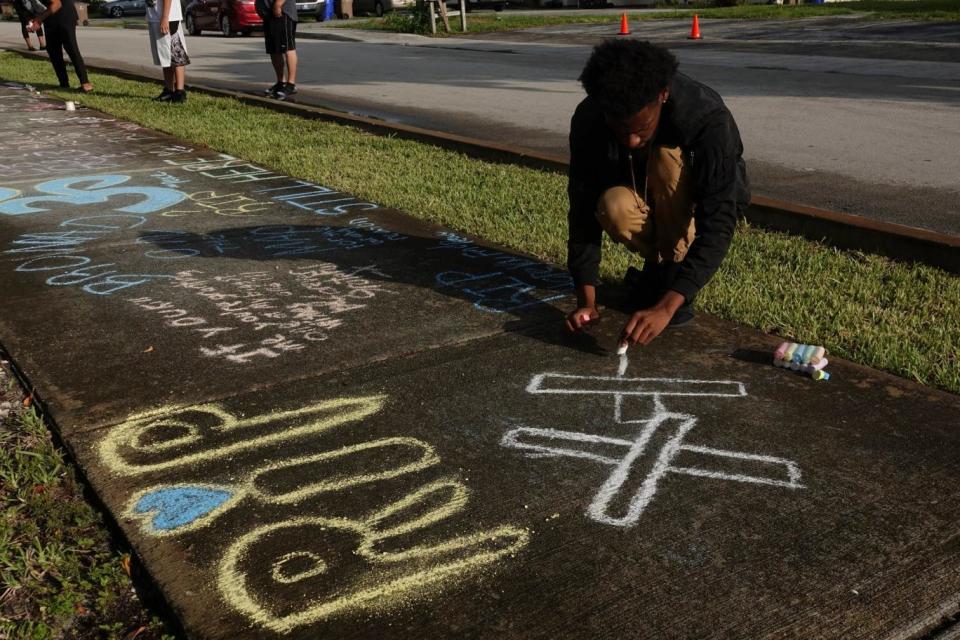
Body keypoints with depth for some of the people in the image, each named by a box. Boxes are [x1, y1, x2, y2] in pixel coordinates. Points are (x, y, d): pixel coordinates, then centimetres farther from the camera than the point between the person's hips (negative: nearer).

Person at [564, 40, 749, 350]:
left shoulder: (708, 119, -34)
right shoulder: (587, 120, -26)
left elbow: (717, 226, -38)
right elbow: (583, 208, -21)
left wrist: (665, 307, -48)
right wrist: (587, 300, -30)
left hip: (701, 198, -2)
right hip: (641, 196, 2)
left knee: (670, 158, -35)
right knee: (613, 208, -35)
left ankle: (672, 273, -16)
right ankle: (659, 266, -3)